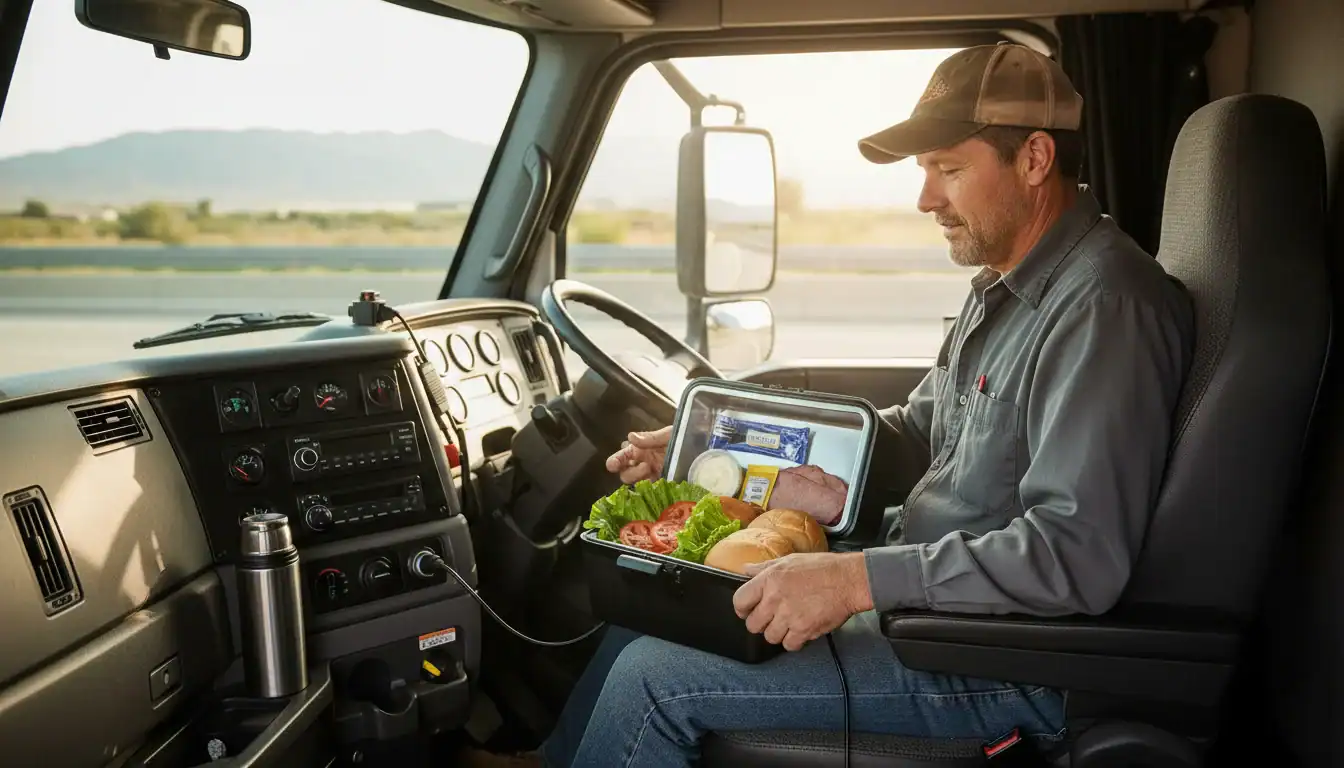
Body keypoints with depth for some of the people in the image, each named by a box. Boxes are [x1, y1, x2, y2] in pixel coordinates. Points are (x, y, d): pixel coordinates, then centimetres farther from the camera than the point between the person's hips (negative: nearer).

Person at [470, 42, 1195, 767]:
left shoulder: (1101, 307, -22)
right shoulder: (1006, 286, 10)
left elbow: (1079, 553, -29)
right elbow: (913, 431, 16)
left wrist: (859, 579, -30)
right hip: (932, 598, 9)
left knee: (652, 681, -12)